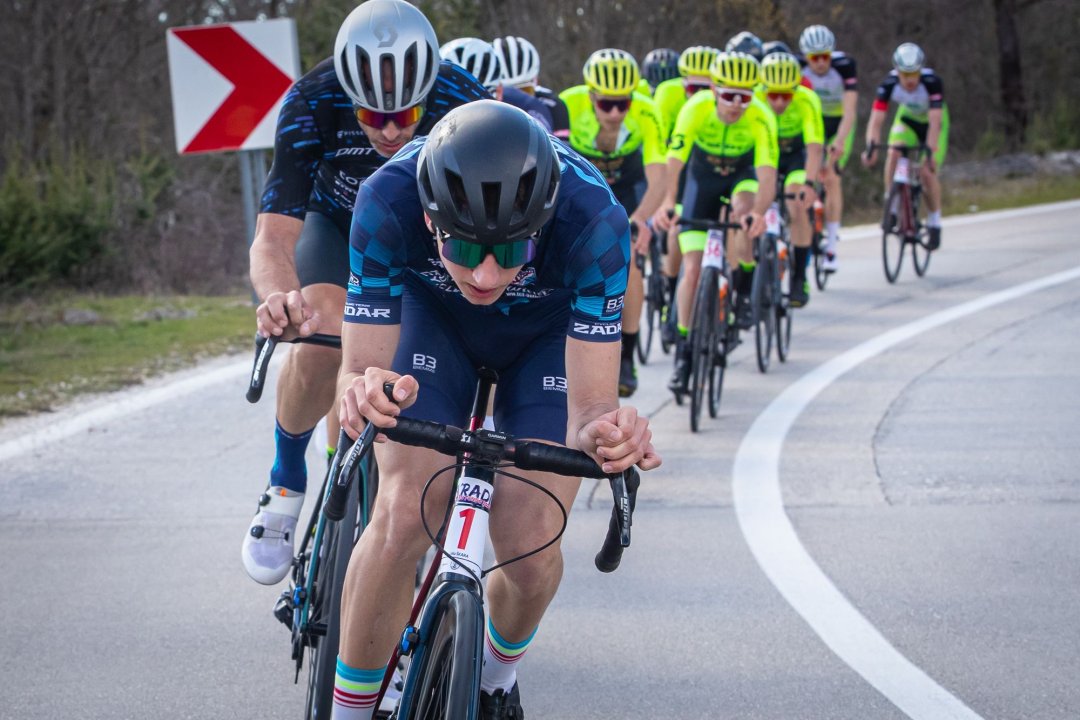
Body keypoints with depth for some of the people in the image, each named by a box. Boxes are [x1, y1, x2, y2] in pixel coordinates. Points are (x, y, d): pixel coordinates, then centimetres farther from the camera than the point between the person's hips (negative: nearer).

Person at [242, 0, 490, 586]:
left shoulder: (463, 105, -34)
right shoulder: (312, 105, -36)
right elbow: (273, 236, -42)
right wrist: (279, 295, -65)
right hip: (335, 225, -1)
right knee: (320, 339, -30)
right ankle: (286, 487, -7)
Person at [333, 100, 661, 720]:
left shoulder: (592, 219, -40)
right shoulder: (388, 201, -39)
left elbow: (589, 407, -37)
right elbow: (359, 370, -33)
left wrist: (603, 431, -61)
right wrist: (365, 391, -57)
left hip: (550, 331, 0)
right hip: (434, 317, 0)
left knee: (531, 548, -13)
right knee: (403, 517, -21)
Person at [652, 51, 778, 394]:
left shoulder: (761, 118, -31)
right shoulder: (696, 109, -30)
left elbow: (767, 175, -40)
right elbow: (673, 163, -37)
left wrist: (759, 212, -59)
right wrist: (666, 204, -55)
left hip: (742, 176, -1)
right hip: (703, 177, 1)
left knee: (743, 210, -37)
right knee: (693, 269, -8)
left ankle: (744, 291, -16)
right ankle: (683, 351, 6)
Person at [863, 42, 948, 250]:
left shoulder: (932, 82, -36)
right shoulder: (890, 84, -30)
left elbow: (935, 122, -40)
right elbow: (876, 120, -33)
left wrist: (930, 151, -52)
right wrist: (871, 148, -48)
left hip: (933, 122, -2)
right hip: (907, 119, 2)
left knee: (927, 172, -15)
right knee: (894, 154, -28)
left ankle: (934, 219, 10)